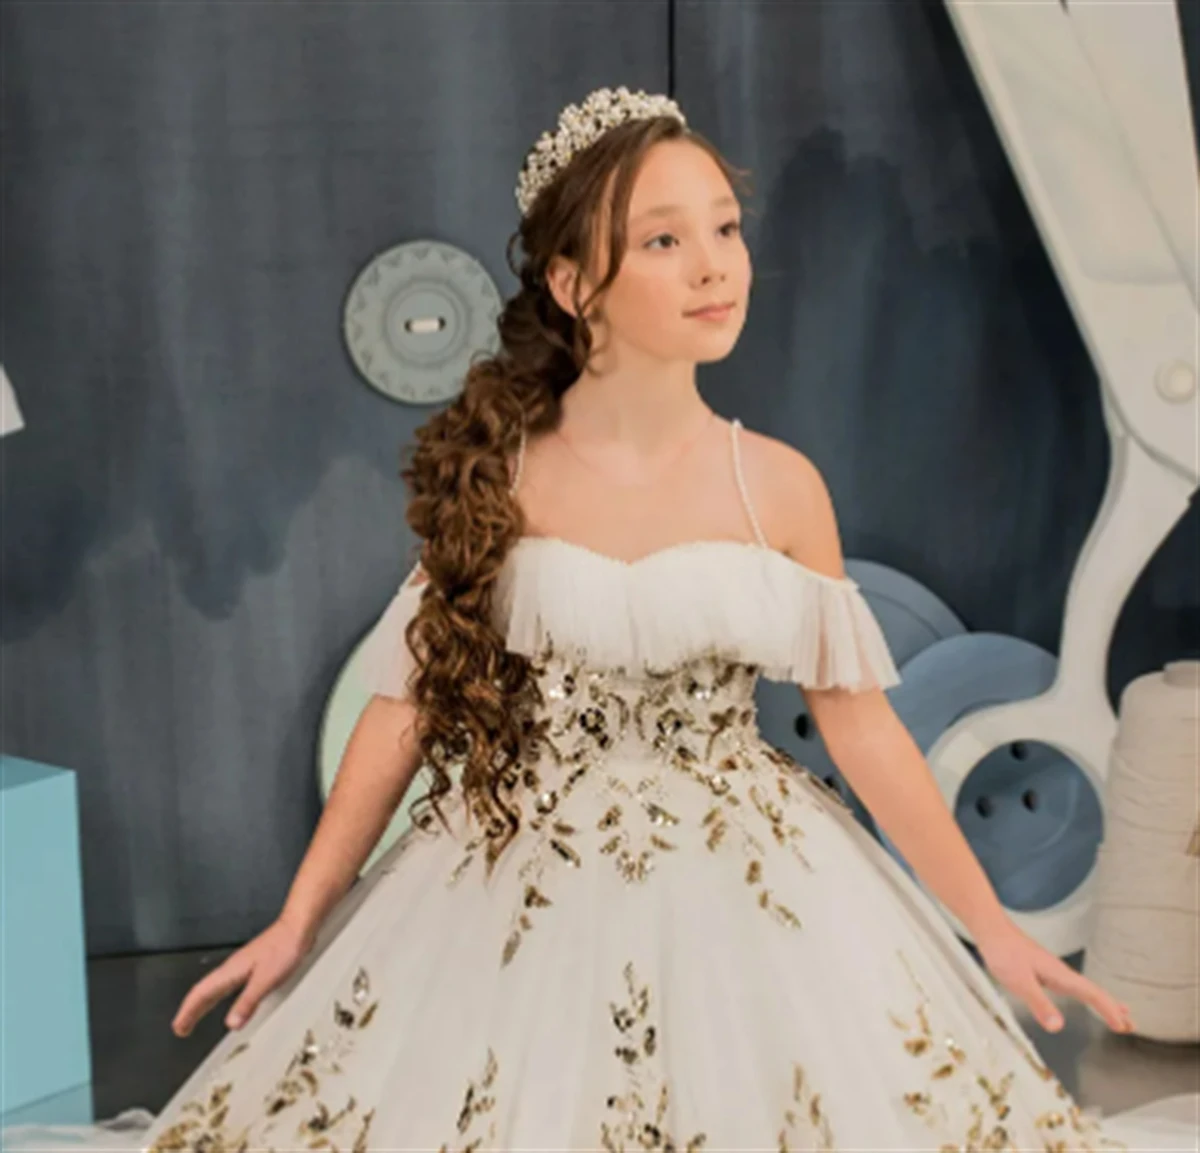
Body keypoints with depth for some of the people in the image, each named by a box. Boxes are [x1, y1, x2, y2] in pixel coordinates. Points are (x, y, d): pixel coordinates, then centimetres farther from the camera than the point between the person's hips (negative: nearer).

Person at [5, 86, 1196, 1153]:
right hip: (517, 891, -1)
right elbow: (410, 701, 0)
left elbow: (860, 722, 2)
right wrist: (297, 919, 0)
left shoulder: (781, 485, -3)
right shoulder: (495, 473, -6)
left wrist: (990, 925, 1)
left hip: (748, 891, 1)